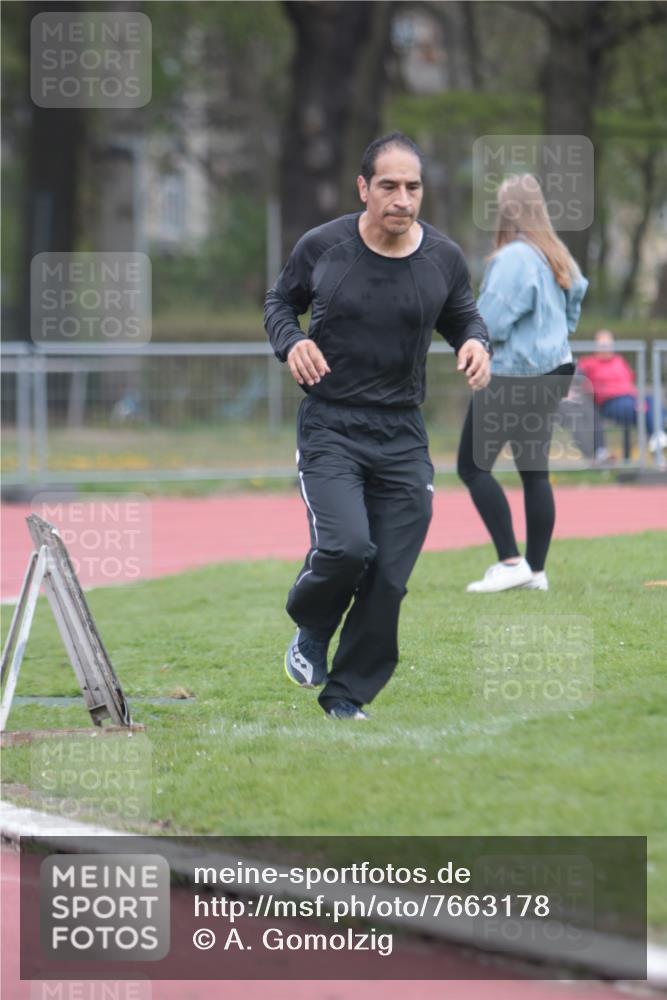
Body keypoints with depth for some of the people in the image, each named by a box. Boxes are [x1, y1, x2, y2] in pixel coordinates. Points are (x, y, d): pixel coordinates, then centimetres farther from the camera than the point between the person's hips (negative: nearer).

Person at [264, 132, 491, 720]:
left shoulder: (443, 259, -1)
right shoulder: (321, 247, -6)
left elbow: (463, 317, 17)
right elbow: (280, 301, 11)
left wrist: (475, 342, -7)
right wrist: (291, 342, -11)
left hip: (402, 436, 3)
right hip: (330, 426, -3)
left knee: (388, 579, 0)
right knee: (346, 546, -22)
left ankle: (348, 695, 18)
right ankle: (312, 631, 11)